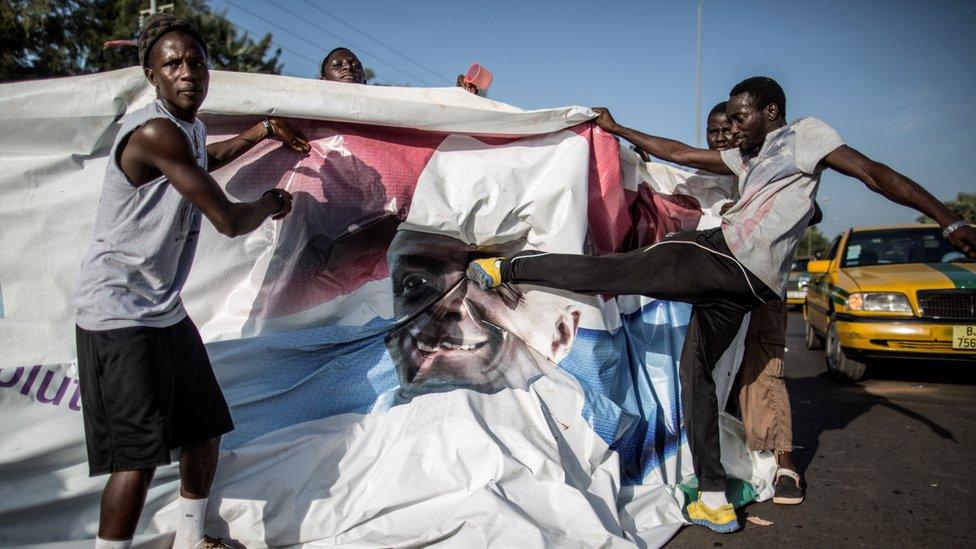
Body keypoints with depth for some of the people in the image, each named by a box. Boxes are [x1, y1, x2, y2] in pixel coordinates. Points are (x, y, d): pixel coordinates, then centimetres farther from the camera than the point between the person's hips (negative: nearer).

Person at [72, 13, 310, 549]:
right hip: (119, 312, -10)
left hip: (166, 310, 10)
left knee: (204, 430, 15)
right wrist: (270, 204, 1)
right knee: (139, 455, -12)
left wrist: (265, 129, 28)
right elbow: (229, 220, -20)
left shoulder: (189, 128, 8)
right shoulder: (154, 131, -21)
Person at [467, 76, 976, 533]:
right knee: (696, 371, 11)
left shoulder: (805, 133, 6)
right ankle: (714, 501, 12)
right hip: (750, 284, 9)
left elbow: (875, 173, 1)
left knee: (611, 271, -9)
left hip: (724, 255, -9)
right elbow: (678, 152, 29)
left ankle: (507, 268, -1)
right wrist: (616, 129, 32)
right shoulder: (746, 158, 28)